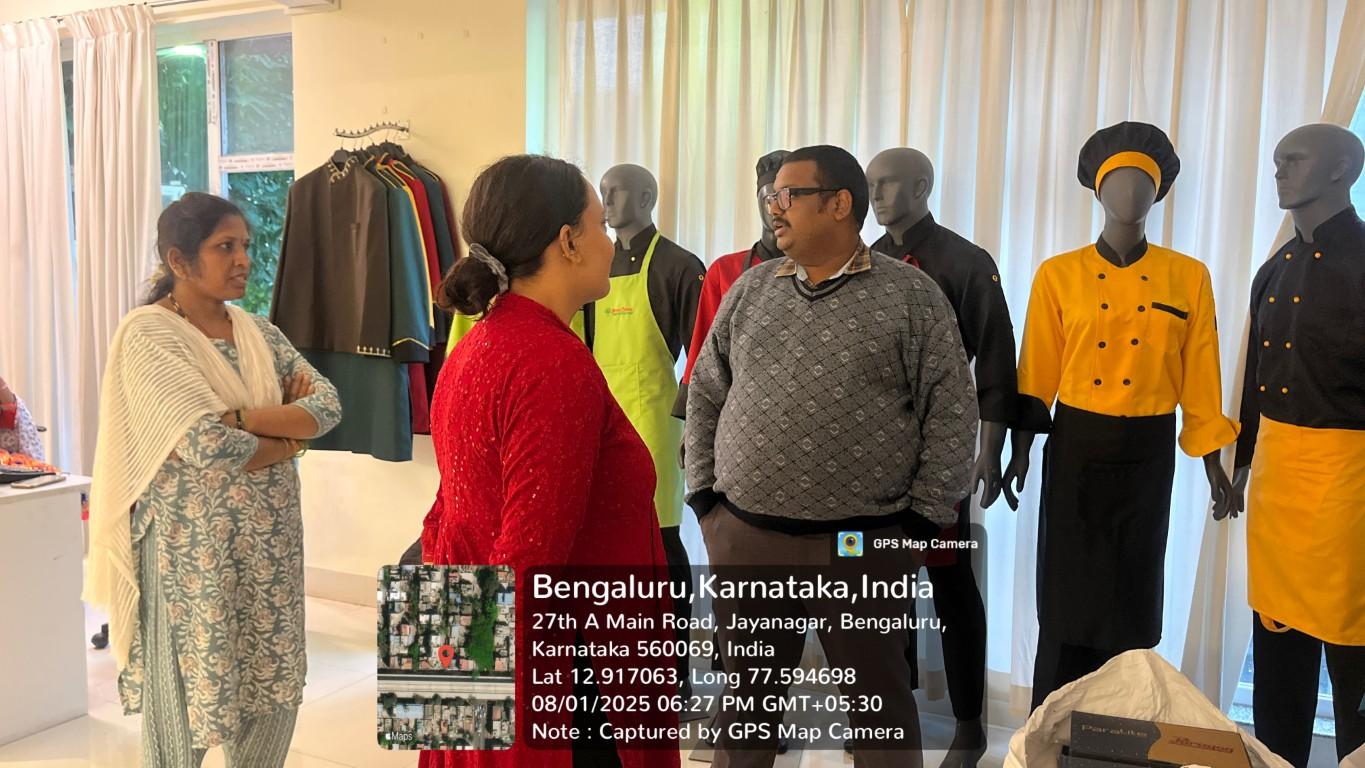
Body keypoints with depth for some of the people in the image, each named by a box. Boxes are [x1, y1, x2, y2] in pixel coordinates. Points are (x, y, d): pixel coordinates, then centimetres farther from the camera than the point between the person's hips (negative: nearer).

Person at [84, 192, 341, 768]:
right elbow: (206, 446, -24)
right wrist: (285, 439, -8)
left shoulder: (258, 332, 6)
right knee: (186, 699, 9)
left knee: (276, 688, 15)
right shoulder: (147, 333, -13)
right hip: (192, 546, -6)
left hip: (271, 539, 6)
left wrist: (239, 416, -18)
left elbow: (328, 406, -6)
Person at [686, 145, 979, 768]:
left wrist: (924, 518, -7)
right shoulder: (749, 289, 8)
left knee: (879, 698, 11)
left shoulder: (911, 295, -3)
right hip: (744, 537, 3)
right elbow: (705, 396, 13)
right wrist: (704, 495, 7)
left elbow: (951, 411, -4)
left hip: (866, 545, -3)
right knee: (746, 691, 16)